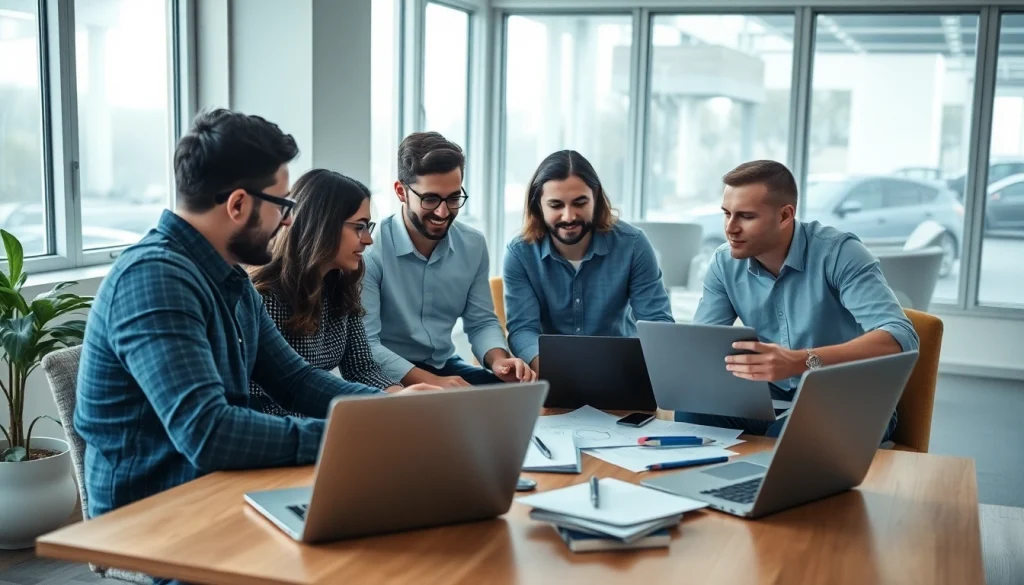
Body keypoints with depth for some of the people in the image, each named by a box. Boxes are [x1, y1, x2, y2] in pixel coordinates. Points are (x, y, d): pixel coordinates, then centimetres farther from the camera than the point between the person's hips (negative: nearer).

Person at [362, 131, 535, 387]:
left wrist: (498, 360, -15)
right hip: (390, 378, -6)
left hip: (446, 366, 6)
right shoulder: (370, 250, -18)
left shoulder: (474, 245, 2)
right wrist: (431, 382, -32)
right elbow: (363, 344, -20)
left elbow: (482, 322, 8)